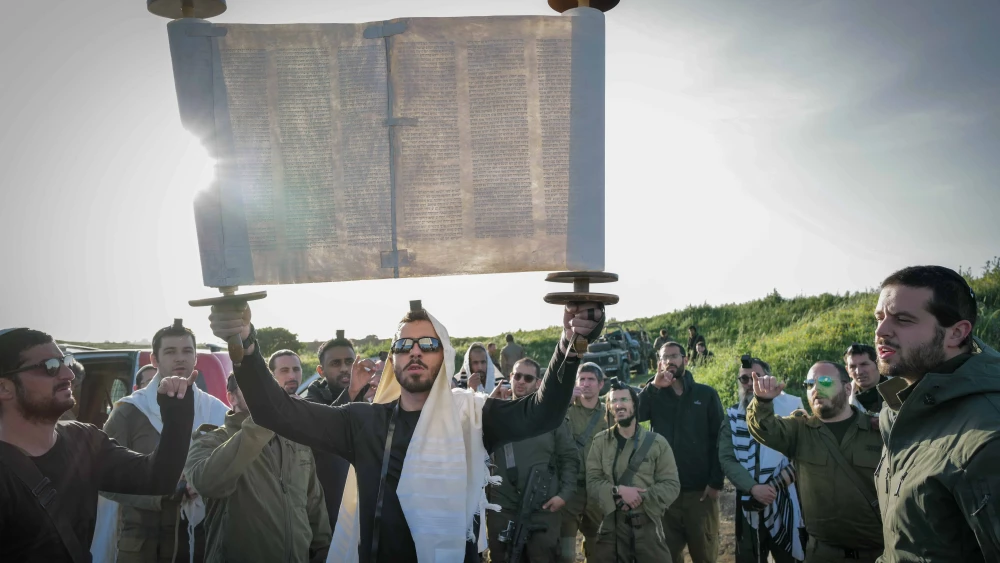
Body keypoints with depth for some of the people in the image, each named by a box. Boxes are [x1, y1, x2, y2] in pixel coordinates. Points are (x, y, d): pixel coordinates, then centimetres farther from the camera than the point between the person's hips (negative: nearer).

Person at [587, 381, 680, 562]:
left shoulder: (656, 442, 2)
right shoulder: (600, 441, 3)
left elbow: (672, 485, -1)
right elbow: (592, 482, -2)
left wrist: (642, 498, -15)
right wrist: (618, 490, -19)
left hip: (649, 526, 0)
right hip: (612, 527, 0)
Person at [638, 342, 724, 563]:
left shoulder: (707, 394, 3)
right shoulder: (654, 395, 8)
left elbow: (719, 440, 0)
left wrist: (716, 482, -7)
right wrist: (654, 386, -18)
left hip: (701, 490, -1)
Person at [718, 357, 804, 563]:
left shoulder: (790, 406, -1)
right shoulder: (733, 417, 6)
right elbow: (727, 460, -2)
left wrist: (781, 481, -13)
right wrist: (753, 487, -16)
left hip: (787, 499, -2)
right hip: (750, 503, 2)